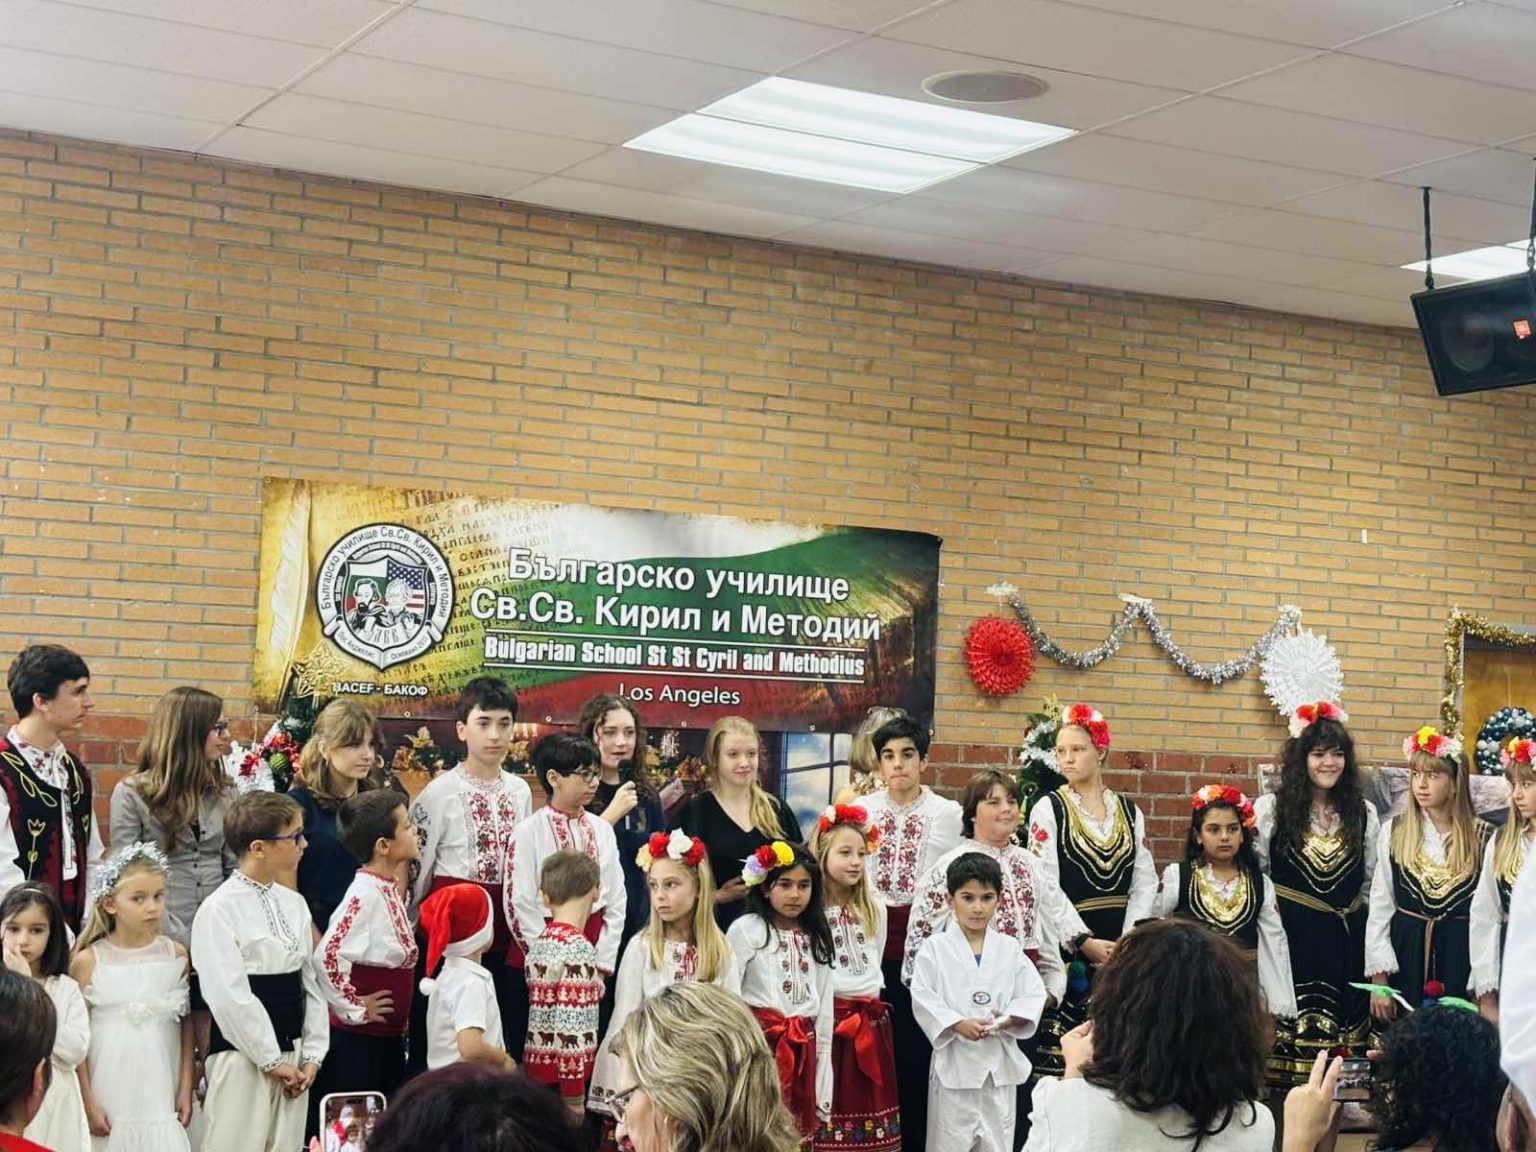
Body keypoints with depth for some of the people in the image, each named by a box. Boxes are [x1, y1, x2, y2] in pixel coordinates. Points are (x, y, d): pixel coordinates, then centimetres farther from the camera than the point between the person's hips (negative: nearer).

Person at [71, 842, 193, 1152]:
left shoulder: (175, 954, 1)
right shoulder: (88, 961, -5)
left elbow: (187, 1025, 5)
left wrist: (186, 1090, 4)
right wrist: (88, 1103, -4)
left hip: (162, 1093, 1)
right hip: (110, 1092, -1)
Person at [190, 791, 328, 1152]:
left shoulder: (294, 904, 9)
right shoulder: (219, 909, -12)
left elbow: (309, 981, 11)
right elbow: (230, 995, -15)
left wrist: (312, 1054, 4)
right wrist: (271, 1059, -12)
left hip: (292, 1054, 6)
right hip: (243, 1055, -6)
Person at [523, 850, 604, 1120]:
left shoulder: (540, 943, 9)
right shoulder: (579, 948, -16)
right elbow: (571, 1023, -20)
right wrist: (574, 1094, -18)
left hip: (536, 1066, 8)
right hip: (564, 1071, -8)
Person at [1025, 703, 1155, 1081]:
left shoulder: (1129, 812, 11)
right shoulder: (1049, 809, 0)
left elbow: (1145, 882, 6)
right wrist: (1085, 943, -13)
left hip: (1120, 950, 3)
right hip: (1067, 950, -3)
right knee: (1061, 1060, -6)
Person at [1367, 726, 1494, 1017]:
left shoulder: (1483, 838, -2)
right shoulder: (1393, 832, 1)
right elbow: (1380, 909, 1)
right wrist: (1379, 980, -3)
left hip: (1461, 955, -1)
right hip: (1405, 951, 1)